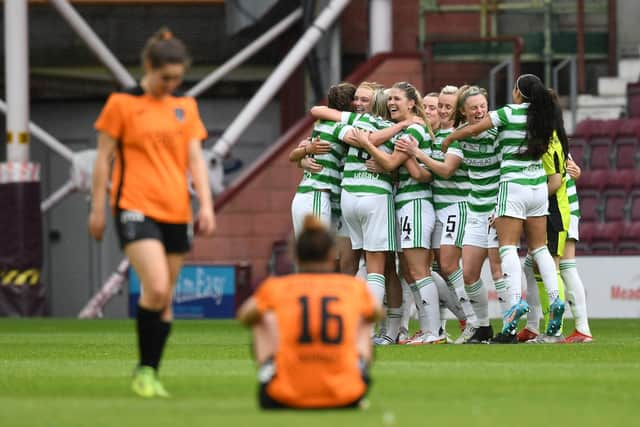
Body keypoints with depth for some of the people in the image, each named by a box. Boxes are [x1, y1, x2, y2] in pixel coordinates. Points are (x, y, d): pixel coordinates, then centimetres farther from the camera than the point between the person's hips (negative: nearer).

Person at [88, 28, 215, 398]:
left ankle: (151, 373, 13)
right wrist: (98, 208, 1)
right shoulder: (122, 103, -1)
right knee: (156, 288, -20)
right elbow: (104, 158, 2)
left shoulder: (185, 107, 13)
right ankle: (144, 369, -7)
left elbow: (196, 158, 11)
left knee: (166, 298, 4)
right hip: (136, 209, -5)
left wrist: (206, 205, -1)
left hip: (176, 213, 5)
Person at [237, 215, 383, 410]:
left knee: (263, 318, 24)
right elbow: (376, 313, 30)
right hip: (345, 399, 0)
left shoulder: (276, 287, 4)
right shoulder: (354, 286, 8)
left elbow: (244, 316, 20)